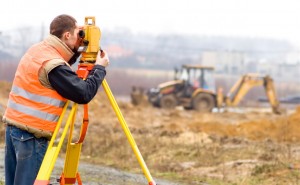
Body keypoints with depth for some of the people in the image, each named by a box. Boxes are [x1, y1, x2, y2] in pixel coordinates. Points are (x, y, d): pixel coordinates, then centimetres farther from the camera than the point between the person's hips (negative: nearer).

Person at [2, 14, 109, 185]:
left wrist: (77, 49, 14)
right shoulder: (54, 65, -18)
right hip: (32, 134, -9)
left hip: (13, 125, 9)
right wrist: (100, 68, -4)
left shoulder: (36, 50, 8)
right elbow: (84, 94, -17)